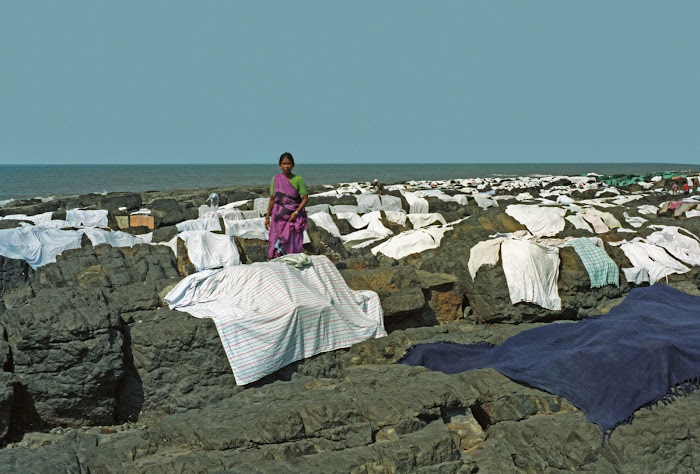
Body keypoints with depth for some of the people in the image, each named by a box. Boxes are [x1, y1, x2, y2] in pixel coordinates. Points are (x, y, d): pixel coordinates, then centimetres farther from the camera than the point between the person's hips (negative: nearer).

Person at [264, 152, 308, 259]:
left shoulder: (298, 180, -3)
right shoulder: (275, 179, 4)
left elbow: (305, 198, -2)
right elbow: (272, 199, 10)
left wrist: (296, 213, -13)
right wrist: (267, 217, 9)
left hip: (294, 218, -2)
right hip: (278, 217, 2)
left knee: (292, 245, -5)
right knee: (275, 245, -2)